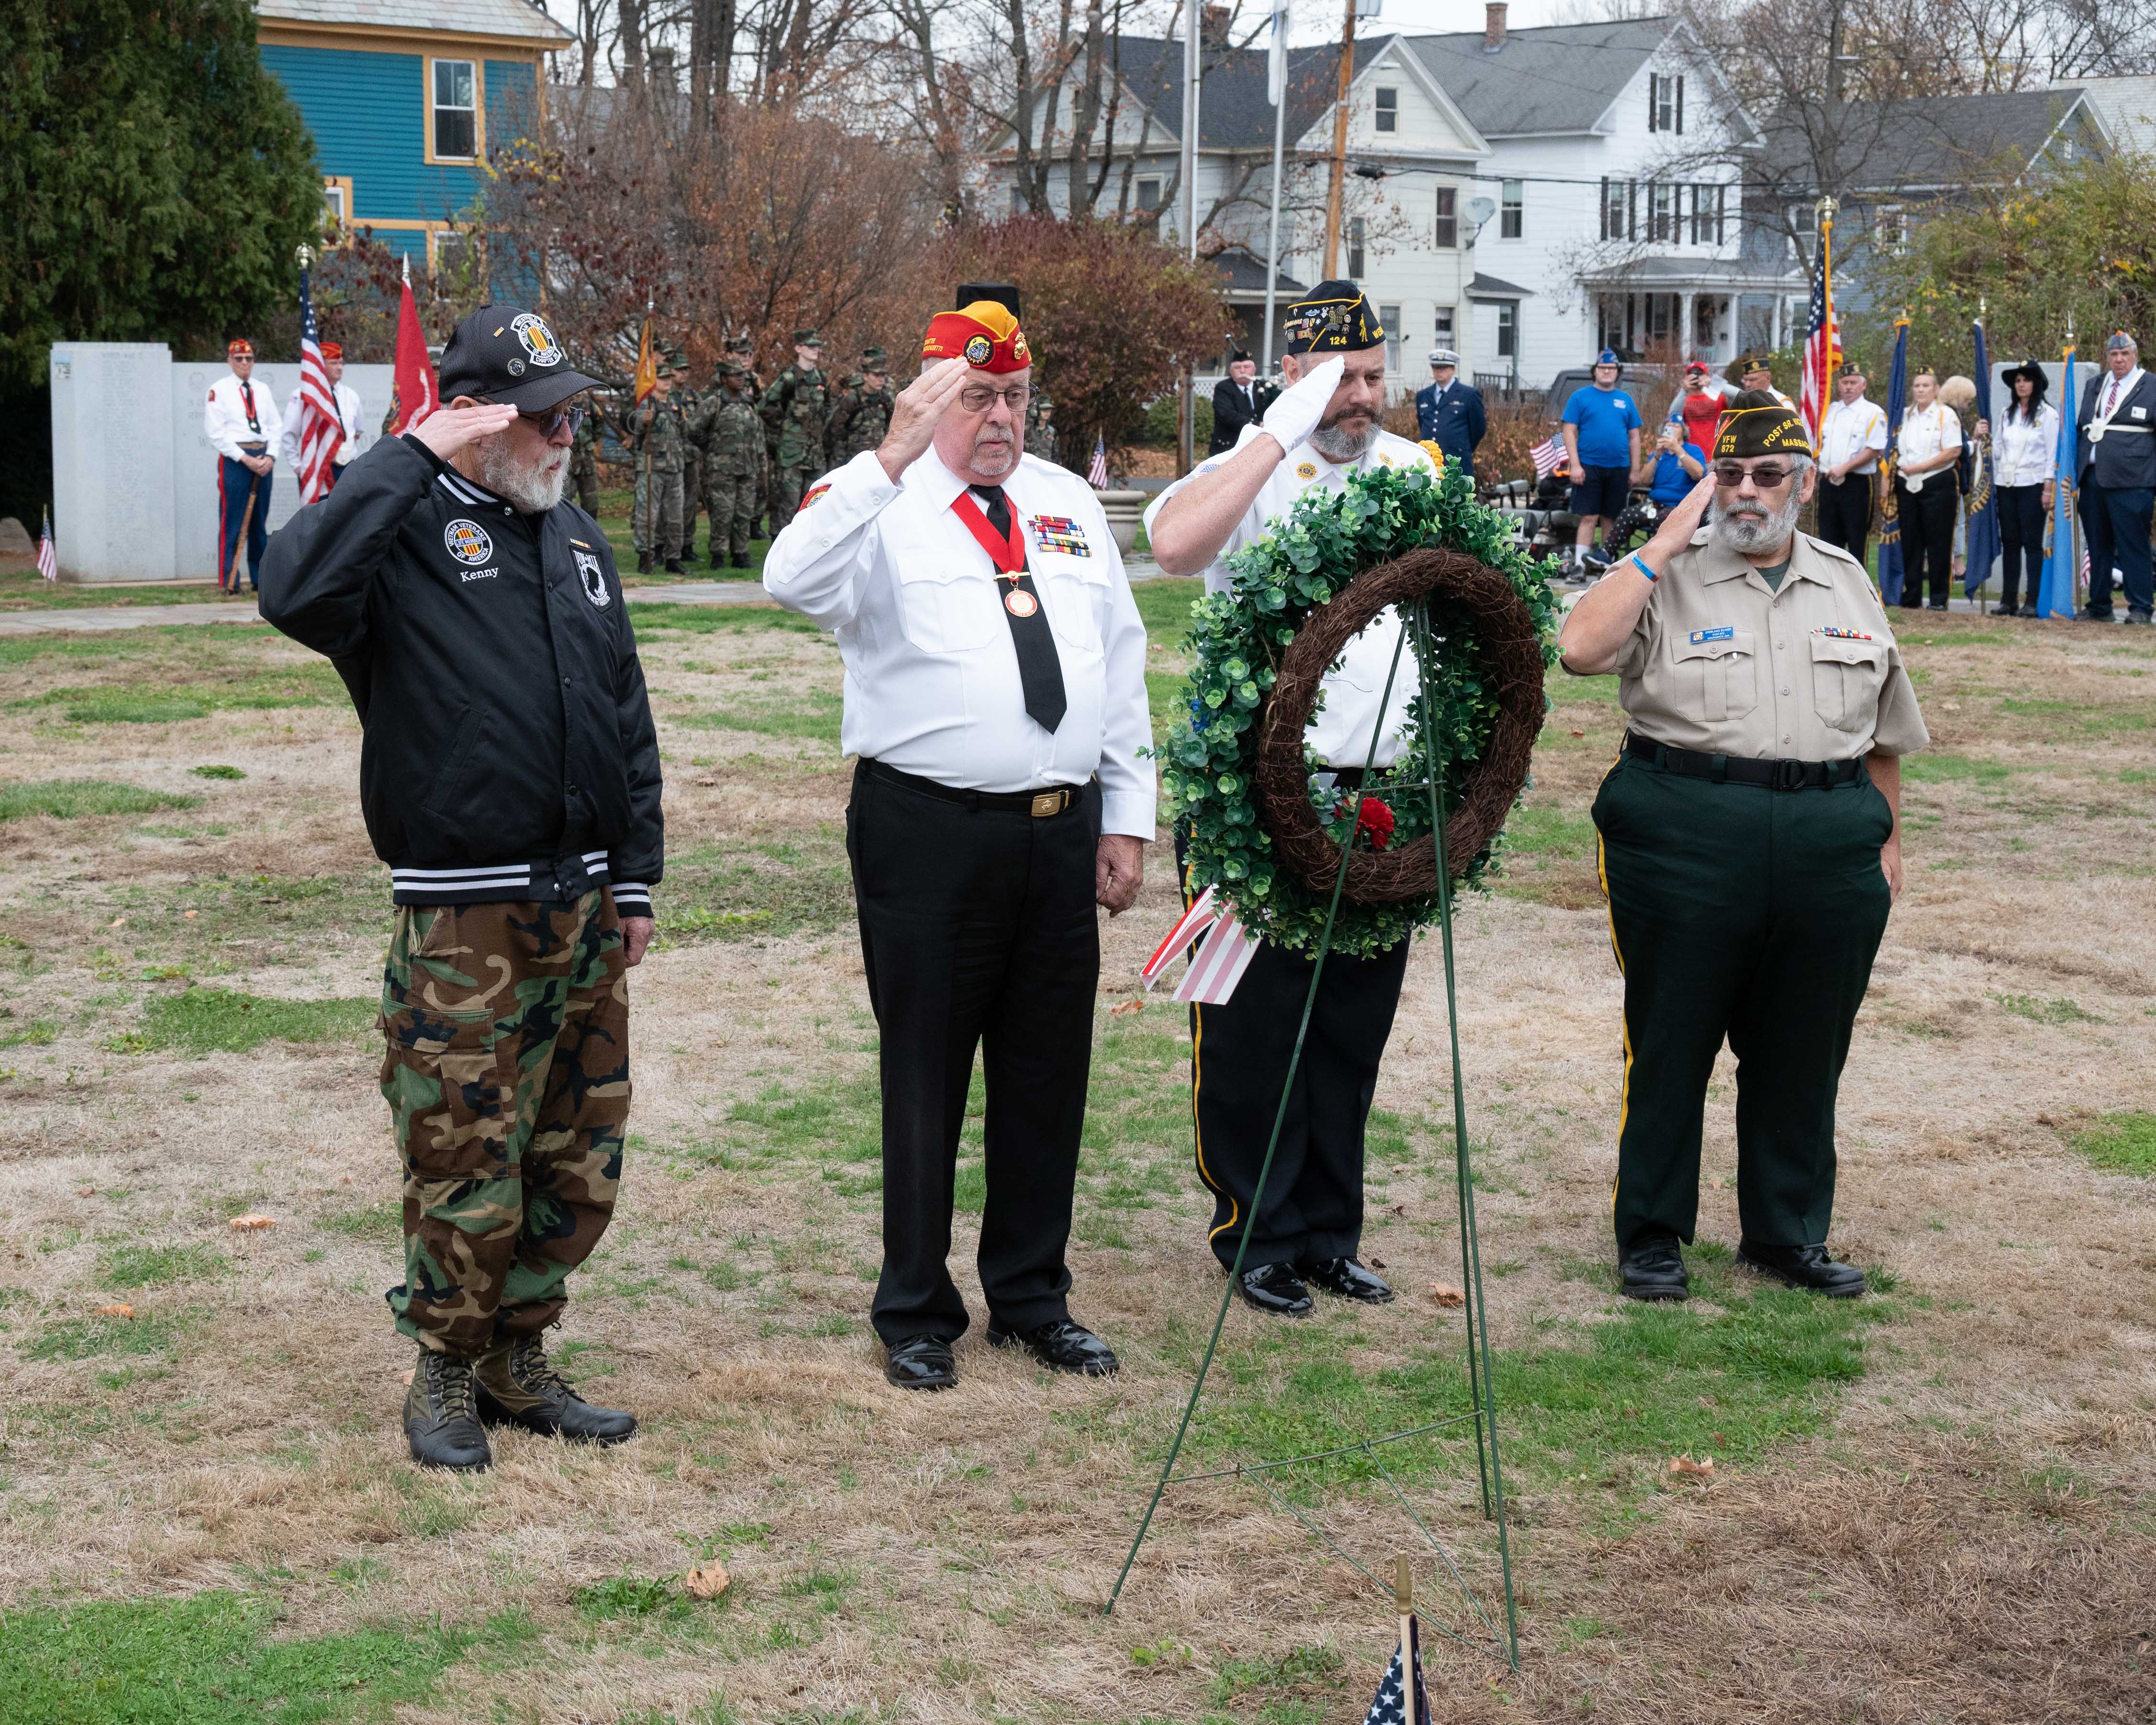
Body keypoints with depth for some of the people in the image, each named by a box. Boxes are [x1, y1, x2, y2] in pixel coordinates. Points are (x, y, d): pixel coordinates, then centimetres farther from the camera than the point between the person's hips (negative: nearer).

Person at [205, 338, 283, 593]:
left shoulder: (262, 390, 15)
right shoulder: (219, 390, -1)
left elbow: (277, 426, 13)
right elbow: (215, 433, -7)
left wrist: (270, 457, -4)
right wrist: (245, 459, -13)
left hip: (264, 459, 5)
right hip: (235, 459, -5)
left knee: (260, 522, 9)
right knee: (231, 522, -7)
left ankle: (260, 579, 16)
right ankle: (228, 582, -6)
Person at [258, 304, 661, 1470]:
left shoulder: (577, 542, 14)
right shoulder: (405, 532, -7)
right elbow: (294, 591, -31)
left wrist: (636, 879, 14)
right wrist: (414, 455, -24)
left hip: (584, 908, 7)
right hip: (463, 923, -6)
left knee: (580, 1162, 11)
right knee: (466, 1163, -1)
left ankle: (518, 1361, 26)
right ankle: (449, 1375, 17)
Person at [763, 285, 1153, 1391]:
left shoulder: (1069, 504, 15)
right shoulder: (881, 504, -3)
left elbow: (1121, 664, 16)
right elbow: (794, 582, -25)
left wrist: (1126, 818, 11)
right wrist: (894, 457, -32)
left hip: (1062, 832, 5)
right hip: (929, 833, -5)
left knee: (1049, 1078, 13)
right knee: (925, 1080, 4)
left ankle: (1033, 1298, 28)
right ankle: (916, 1311, 18)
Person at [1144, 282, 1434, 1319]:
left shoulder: (1417, 472, 12)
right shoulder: (1253, 470, -5)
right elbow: (1173, 542, -28)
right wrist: (1282, 432, -23)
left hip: (1384, 793, 5)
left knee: (1355, 1027, 12)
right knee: (1254, 1027, 2)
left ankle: (1329, 1231, 23)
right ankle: (1257, 1237, 15)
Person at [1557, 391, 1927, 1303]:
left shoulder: (1846, 582, 14)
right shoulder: (1668, 577, 1)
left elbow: (1882, 730, 20)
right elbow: (1579, 647, -18)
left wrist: (1886, 838, 17)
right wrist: (1662, 547, -13)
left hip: (1828, 845, 4)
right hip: (1685, 840, -3)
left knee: (1803, 1052, 10)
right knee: (1671, 1044, 3)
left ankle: (1788, 1233, 23)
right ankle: (1651, 1234, 15)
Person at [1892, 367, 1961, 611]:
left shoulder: (1946, 415, -2)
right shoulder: (1905, 415, 15)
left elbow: (1954, 451, -10)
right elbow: (1895, 449, 21)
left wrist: (1919, 467, -13)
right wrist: (1898, 470, 4)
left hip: (1936, 484, -5)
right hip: (1907, 487, 5)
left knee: (1937, 542, -3)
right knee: (1910, 542, 5)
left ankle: (1939, 599, 3)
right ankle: (1911, 598, 11)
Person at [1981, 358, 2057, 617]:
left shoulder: (2047, 414, -2)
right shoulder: (2008, 414, 14)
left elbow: (2052, 453, -5)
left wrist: (2048, 489, -11)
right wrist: (1984, 435, -1)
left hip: (2032, 486, -5)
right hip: (2006, 485, 5)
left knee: (2032, 542, -5)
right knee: (2010, 542, 5)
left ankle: (2033, 601, -4)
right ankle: (2008, 599, 8)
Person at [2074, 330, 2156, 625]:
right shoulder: (2094, 386, 16)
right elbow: (2080, 429, 22)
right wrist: (2076, 470, 14)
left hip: (2130, 482, -6)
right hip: (2093, 477, 6)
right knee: (2098, 546, 11)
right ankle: (2099, 607, 18)